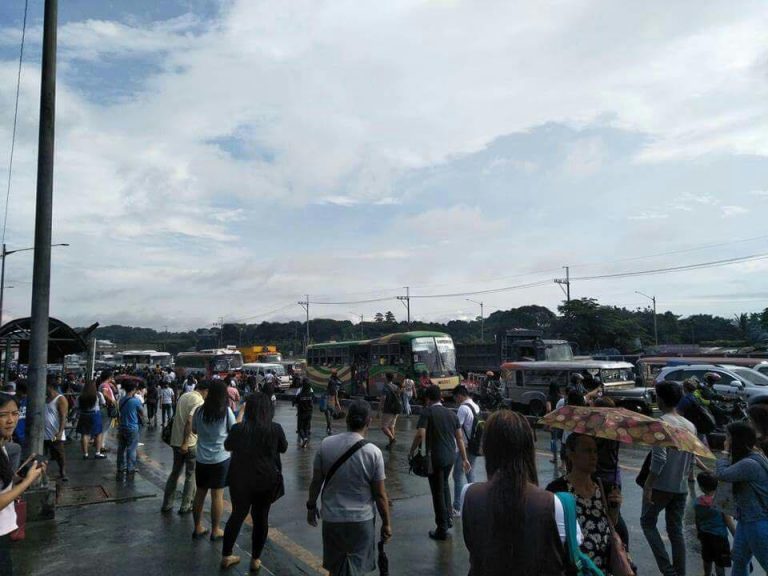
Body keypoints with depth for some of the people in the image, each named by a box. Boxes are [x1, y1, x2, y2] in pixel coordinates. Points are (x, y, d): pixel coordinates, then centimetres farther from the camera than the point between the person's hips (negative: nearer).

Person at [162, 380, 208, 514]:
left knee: (175, 472, 19)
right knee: (191, 475, 7)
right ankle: (185, 506, 13)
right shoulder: (199, 401, -16)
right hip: (189, 443, -8)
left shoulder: (184, 396, 9)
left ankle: (167, 504, 24)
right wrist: (185, 443, -22)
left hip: (176, 441, 8)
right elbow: (190, 421, -24)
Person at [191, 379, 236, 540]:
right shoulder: (226, 411, -13)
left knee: (200, 493, 15)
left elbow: (195, 430, 12)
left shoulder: (200, 411, -3)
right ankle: (215, 530, 15)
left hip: (202, 459, 4)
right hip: (220, 459, -3)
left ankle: (198, 528, 25)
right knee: (217, 495, 6)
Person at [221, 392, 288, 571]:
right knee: (261, 518, 14)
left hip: (240, 479, 1)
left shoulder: (238, 428, -14)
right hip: (266, 481, -1)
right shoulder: (275, 429, -14)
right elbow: (283, 448, 4)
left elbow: (227, 446, 6)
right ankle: (255, 560, 25)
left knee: (237, 515, 19)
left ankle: (226, 556, 31)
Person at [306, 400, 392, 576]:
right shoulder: (373, 452, -15)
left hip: (331, 517, 2)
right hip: (362, 519, -2)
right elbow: (380, 495, -9)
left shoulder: (326, 444, -10)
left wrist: (311, 506, 16)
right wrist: (386, 523, 4)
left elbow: (316, 481, 0)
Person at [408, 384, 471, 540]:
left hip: (435, 457, -6)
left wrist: (412, 450, -7)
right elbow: (460, 438, 7)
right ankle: (448, 518, 31)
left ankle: (442, 530, 14)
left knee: (438, 492, 5)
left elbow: (420, 434, -22)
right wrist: (464, 459, 12)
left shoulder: (427, 412, -11)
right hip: (451, 456, 6)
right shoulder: (452, 414, 7)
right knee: (444, 484, 29)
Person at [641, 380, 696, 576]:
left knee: (647, 522, 10)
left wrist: (648, 486, -17)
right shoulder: (690, 426, 6)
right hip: (681, 487, 7)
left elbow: (659, 459, -22)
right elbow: (691, 459, 12)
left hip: (661, 486, -6)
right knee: (676, 530, 16)